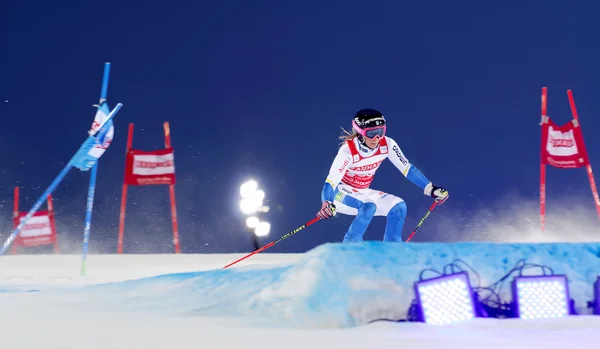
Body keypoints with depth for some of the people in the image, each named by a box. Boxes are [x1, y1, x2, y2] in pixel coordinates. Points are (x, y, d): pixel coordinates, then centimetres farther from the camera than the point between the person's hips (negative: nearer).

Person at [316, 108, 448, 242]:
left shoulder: (387, 145, -16)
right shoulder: (348, 151, -29)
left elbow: (407, 168, -4)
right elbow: (330, 182, -35)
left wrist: (430, 189, -7)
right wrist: (327, 205, -54)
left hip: (363, 192, 6)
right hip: (340, 193, -5)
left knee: (398, 206, -15)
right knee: (368, 207, -33)